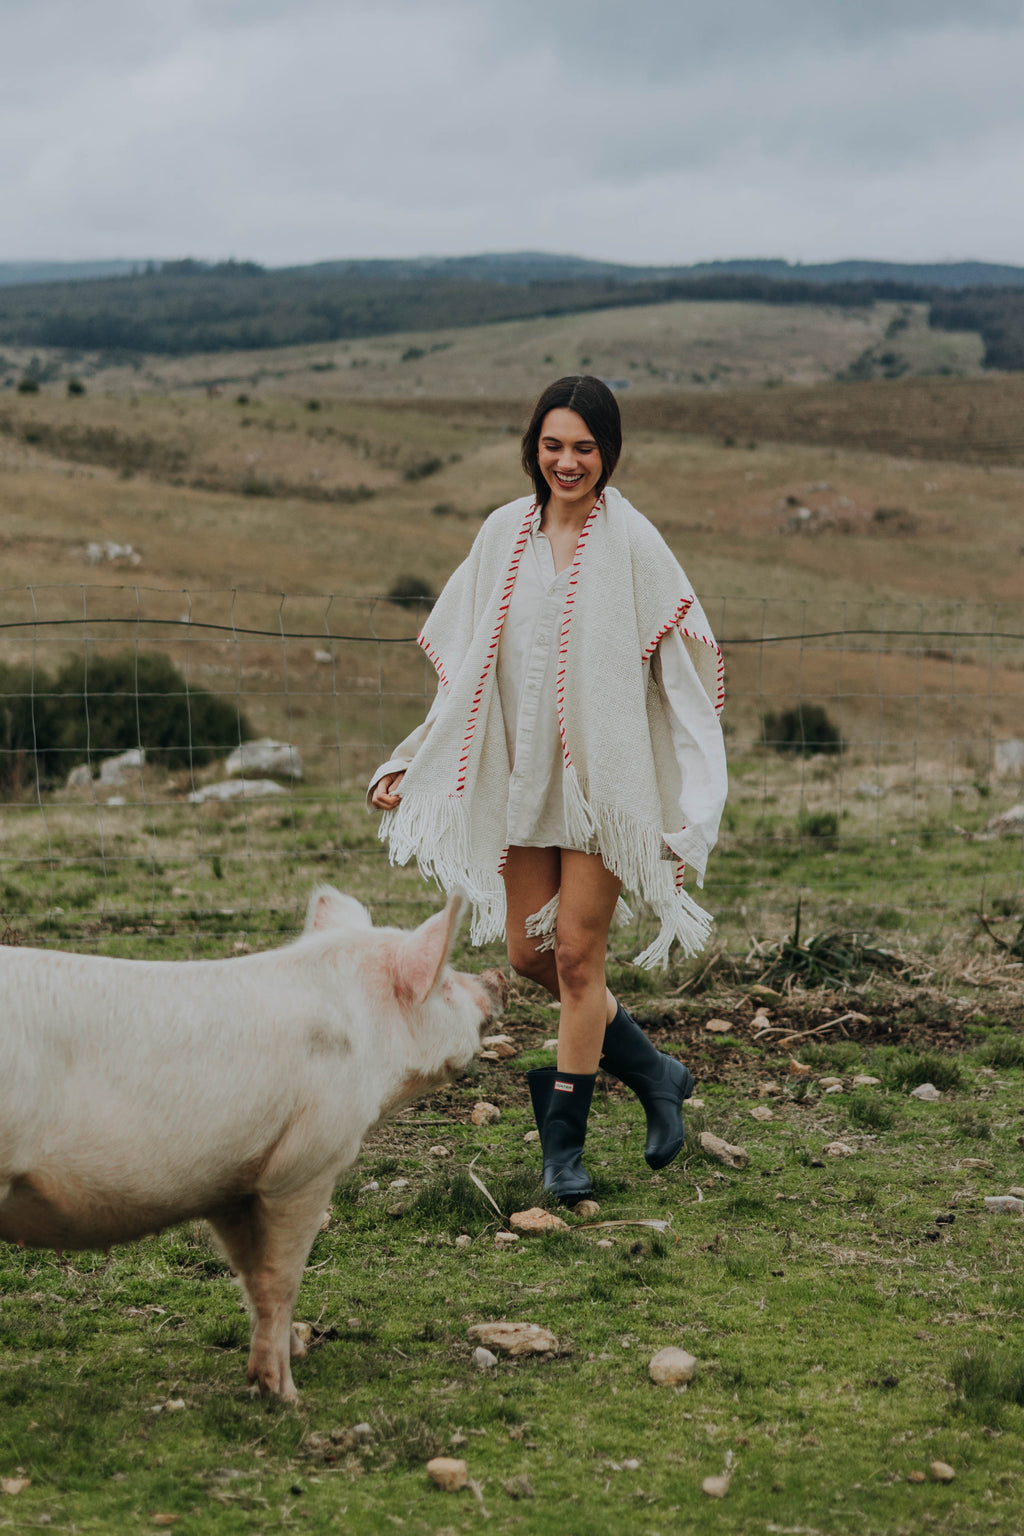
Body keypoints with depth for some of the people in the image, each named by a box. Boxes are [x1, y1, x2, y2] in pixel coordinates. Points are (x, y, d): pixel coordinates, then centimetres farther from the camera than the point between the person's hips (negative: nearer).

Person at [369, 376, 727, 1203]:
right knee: (529, 953, 8)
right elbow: (468, 667, 12)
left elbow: (682, 670, -8)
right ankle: (654, 1071, 28)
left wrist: (686, 813, -13)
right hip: (522, 775, 5)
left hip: (603, 776, -5)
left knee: (577, 954, -3)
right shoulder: (505, 533, 5)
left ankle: (563, 1141, 10)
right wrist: (413, 763, 9)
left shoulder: (631, 543, -8)